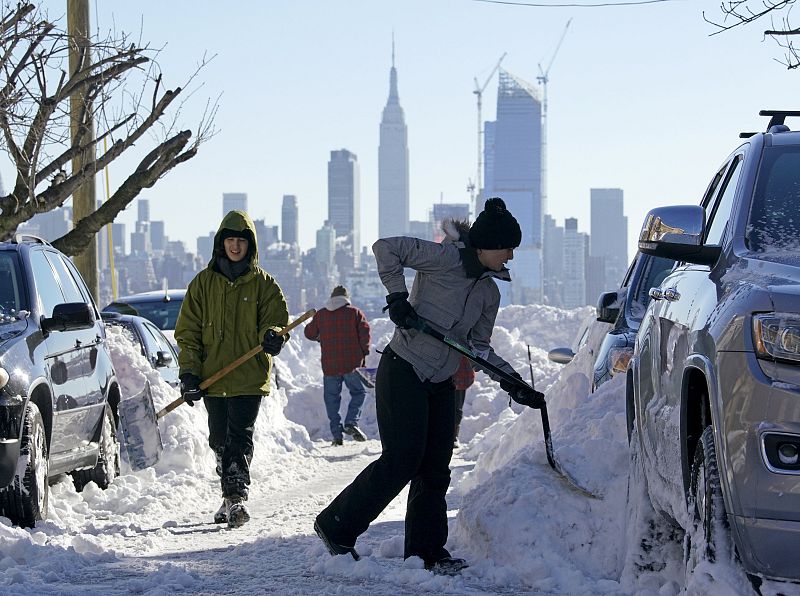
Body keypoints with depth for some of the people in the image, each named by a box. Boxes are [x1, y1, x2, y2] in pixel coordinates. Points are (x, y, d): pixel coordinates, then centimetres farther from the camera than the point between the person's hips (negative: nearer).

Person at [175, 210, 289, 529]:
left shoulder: (263, 284, 4)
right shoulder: (204, 283, 8)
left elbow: (276, 320, 4)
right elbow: (188, 331, 8)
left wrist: (273, 336, -22)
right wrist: (189, 372, -3)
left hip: (249, 377, -3)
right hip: (212, 377, 3)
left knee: (240, 437, -13)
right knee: (220, 440, 9)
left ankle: (236, 497, -20)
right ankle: (231, 497, 20)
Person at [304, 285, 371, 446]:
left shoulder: (320, 314, 7)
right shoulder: (355, 312, 1)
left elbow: (309, 333, 15)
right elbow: (365, 333, -7)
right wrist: (364, 353, 5)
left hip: (329, 365, 2)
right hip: (352, 364, -2)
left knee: (332, 398, 9)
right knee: (358, 392, 13)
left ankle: (336, 434, 3)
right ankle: (351, 422, -8)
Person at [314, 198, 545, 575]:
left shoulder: (488, 293, 9)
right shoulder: (444, 259, -14)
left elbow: (480, 348, 16)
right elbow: (386, 248, -19)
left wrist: (514, 385, 7)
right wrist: (397, 297, -22)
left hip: (441, 384, 8)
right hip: (403, 373, -8)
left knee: (435, 468, 6)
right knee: (402, 459, -11)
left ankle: (425, 551, 12)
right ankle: (336, 524, 1)